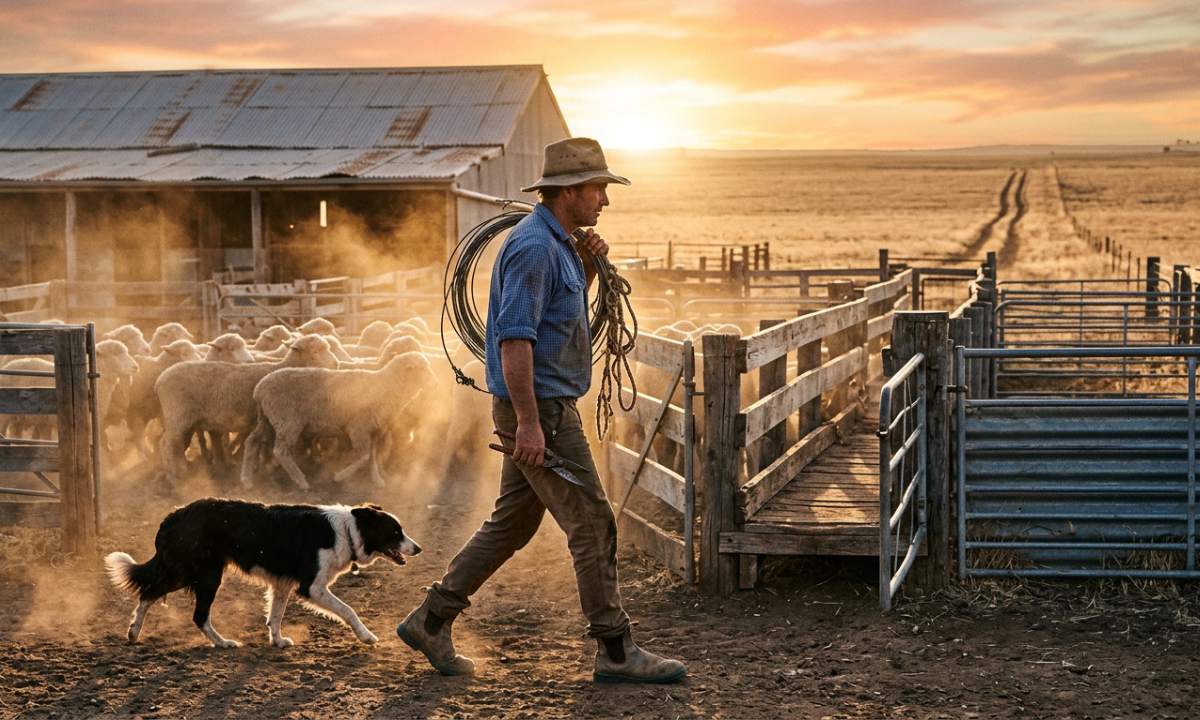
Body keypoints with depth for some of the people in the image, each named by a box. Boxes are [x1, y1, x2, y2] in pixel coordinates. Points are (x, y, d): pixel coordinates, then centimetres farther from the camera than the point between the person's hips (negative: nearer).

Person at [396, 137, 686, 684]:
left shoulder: (555, 243, 14)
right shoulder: (534, 246, -18)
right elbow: (514, 337, -23)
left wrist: (589, 266, 10)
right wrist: (528, 423, -25)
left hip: (543, 408, 10)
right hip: (539, 408, -10)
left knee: (511, 524, 14)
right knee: (592, 526, -5)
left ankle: (431, 621, 20)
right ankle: (615, 651, 1)